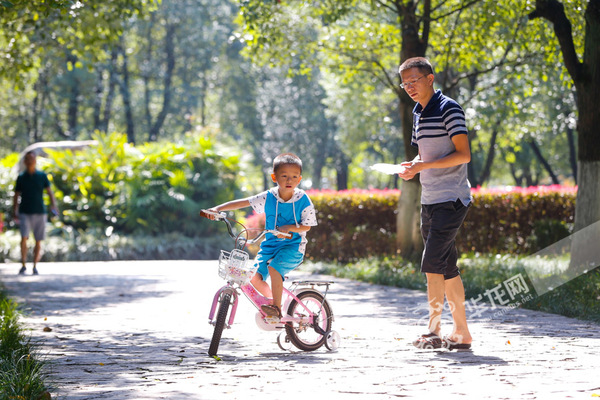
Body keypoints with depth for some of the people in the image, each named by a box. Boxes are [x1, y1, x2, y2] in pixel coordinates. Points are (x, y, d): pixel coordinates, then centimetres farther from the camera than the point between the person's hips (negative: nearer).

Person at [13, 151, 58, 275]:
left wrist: (54, 206, -14)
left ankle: (35, 266, 12)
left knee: (38, 242, 3)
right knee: (24, 238, -15)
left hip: (40, 213, 1)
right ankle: (23, 265, -9)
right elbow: (16, 196, 10)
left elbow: (49, 192, 2)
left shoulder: (42, 176, 5)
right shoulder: (21, 177, 5)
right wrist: (14, 213, 4)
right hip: (25, 213, -1)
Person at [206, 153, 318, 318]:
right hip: (270, 244, 4)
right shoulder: (269, 197, -3)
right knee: (254, 277, -11)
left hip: (293, 245, -4)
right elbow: (243, 202, -4)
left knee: (274, 267, -30)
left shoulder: (303, 200, -9)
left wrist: (289, 228, -25)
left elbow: (307, 226, -6)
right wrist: (218, 209, -13)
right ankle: (271, 299, 17)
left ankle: (277, 307, -16)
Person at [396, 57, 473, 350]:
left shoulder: (448, 109, -10)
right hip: (430, 201, 9)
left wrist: (424, 166, -22)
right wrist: (411, 168, 5)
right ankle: (461, 332, 14)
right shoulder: (418, 113, 17)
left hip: (451, 199, -9)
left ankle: (434, 330, -11)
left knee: (432, 263, -15)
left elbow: (463, 154, -16)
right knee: (447, 268, 9)